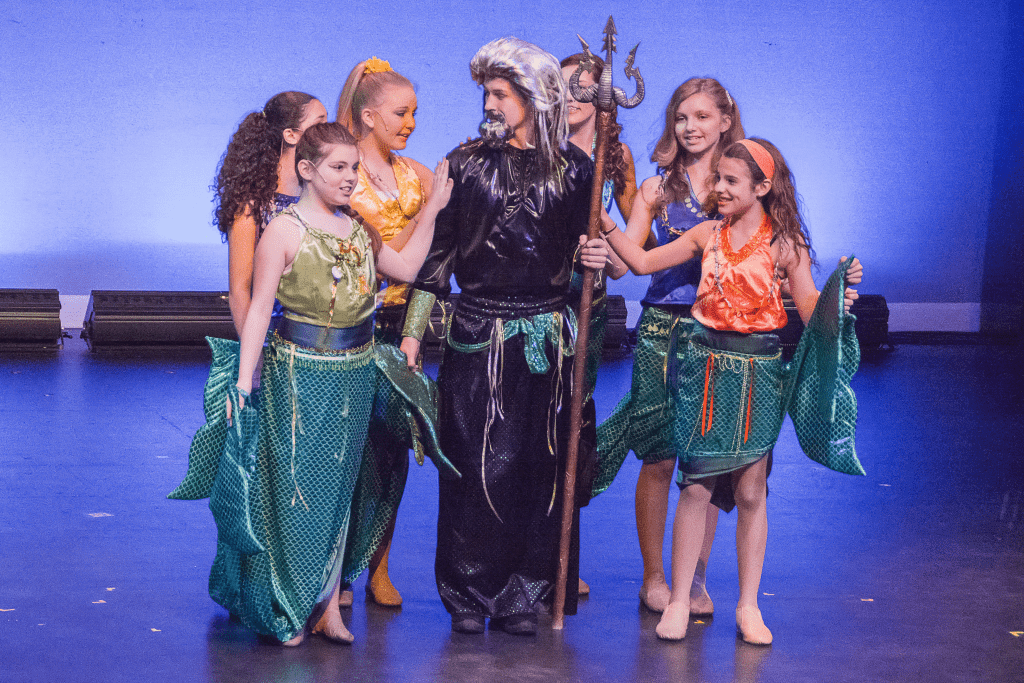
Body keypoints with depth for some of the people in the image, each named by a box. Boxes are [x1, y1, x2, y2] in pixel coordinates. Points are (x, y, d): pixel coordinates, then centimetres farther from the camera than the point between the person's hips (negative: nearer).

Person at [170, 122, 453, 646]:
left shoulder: (359, 225, 8)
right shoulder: (284, 231, -10)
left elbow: (404, 268, 13)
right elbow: (259, 309, -10)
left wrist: (432, 208, 9)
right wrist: (243, 384, -14)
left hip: (357, 369, 6)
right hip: (300, 372, -6)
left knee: (337, 485, 9)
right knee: (295, 484, 2)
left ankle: (325, 603, 16)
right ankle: (286, 609, 15)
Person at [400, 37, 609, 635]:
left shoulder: (574, 168, 4)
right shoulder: (468, 162, 1)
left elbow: (582, 254, 15)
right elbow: (437, 253, 2)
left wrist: (596, 260, -9)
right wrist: (413, 333, -1)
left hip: (548, 337, 1)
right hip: (479, 335, -1)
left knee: (540, 466, 2)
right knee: (477, 466, -1)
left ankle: (522, 596, 12)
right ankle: (469, 595, 11)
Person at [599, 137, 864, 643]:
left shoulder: (784, 244, -4)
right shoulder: (708, 234, 6)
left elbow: (811, 313, -5)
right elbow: (643, 263, 13)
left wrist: (840, 288, -22)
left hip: (757, 372, -2)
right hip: (705, 365, 2)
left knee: (750, 491, 4)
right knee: (695, 485, 3)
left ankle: (748, 606, 15)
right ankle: (679, 601, 12)